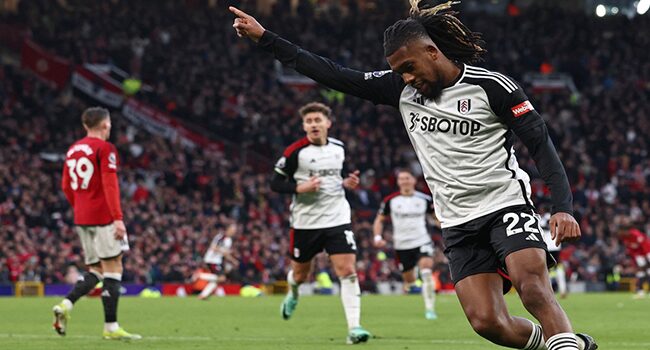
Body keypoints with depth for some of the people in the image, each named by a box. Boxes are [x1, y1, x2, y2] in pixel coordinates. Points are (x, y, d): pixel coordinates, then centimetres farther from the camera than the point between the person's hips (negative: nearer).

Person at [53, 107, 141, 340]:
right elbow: (110, 184, -17)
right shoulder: (105, 148, -9)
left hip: (81, 217, 7)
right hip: (103, 216, -7)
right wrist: (118, 218, -19)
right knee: (113, 268, -3)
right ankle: (111, 327, -6)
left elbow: (66, 186, 18)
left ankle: (65, 305, -8)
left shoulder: (73, 150, 14)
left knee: (95, 270, 13)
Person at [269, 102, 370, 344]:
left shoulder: (339, 148, 5)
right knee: (300, 274, 14)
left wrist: (347, 183, 2)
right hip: (305, 222, -2)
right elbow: (276, 184, -7)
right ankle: (292, 294, 52)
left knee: (348, 271, -13)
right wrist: (300, 188, -23)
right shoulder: (295, 152, -10)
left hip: (338, 219, 2)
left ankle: (354, 328, -15)